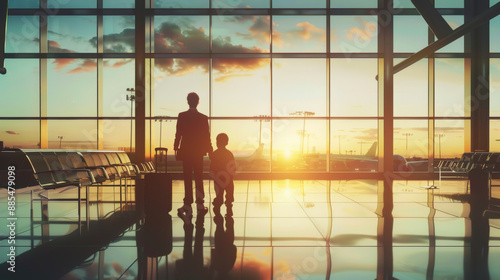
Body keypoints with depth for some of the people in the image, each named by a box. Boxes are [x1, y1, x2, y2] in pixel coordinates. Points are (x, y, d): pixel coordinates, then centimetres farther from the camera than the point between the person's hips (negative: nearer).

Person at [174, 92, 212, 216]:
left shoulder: (182, 116, -5)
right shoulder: (203, 118, -4)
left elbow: (178, 134, -4)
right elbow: (206, 136, -2)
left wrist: (176, 149, 4)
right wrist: (209, 150, 7)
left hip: (186, 151, 0)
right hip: (198, 151, 1)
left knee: (187, 179, 4)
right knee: (199, 178, 8)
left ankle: (188, 205, 6)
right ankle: (200, 204, 13)